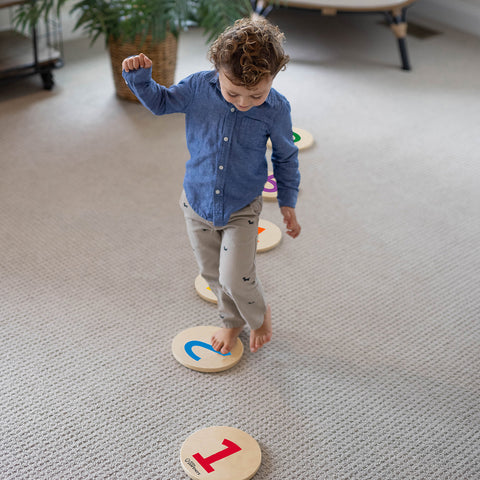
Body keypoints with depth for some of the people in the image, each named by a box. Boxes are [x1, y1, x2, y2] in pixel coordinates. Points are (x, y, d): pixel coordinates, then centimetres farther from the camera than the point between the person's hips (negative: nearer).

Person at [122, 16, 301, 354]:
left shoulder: (276, 109, -18)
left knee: (236, 278, -9)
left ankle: (260, 314, 26)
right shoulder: (199, 87, -15)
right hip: (198, 202, 3)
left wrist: (288, 203, 1)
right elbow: (160, 101, 3)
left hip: (241, 209, -3)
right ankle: (233, 320, 45)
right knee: (212, 273, 17)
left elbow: (286, 157, -3)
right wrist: (139, 76, -16)